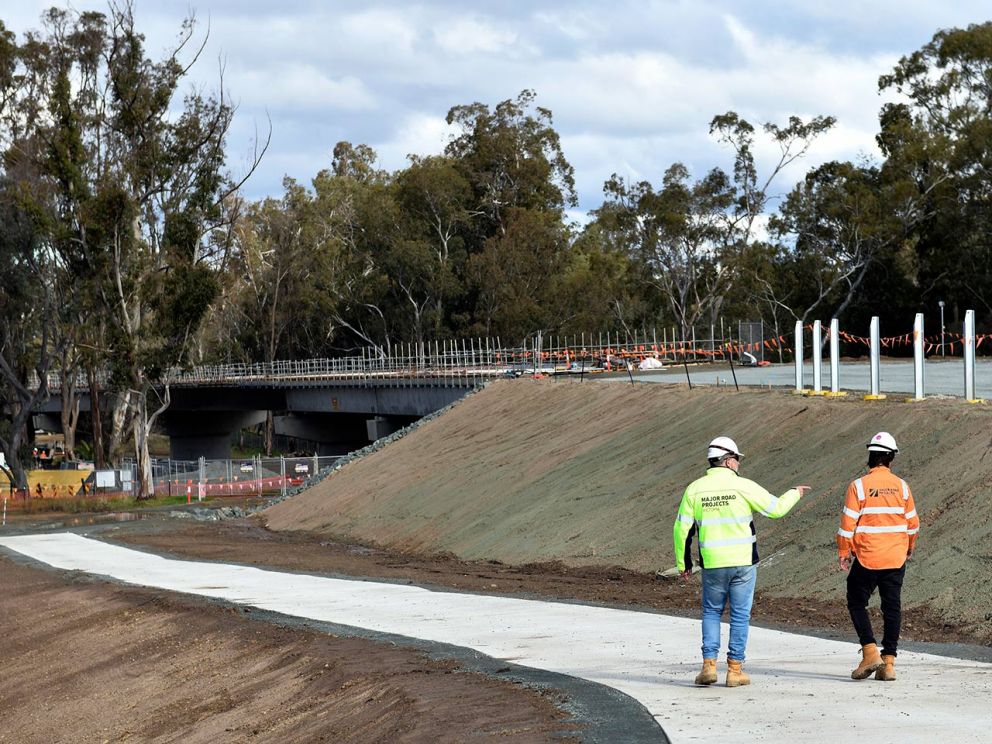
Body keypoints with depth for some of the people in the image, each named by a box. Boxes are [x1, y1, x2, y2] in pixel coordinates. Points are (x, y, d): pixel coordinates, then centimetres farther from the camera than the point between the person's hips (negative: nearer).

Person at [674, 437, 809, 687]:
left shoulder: (695, 489, 0)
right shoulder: (743, 486, -7)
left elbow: (682, 529, 1)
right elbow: (776, 508, -1)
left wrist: (683, 563, 11)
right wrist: (795, 493, 19)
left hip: (712, 563, 2)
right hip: (743, 562, -2)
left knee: (712, 612, 16)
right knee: (740, 615, 7)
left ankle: (709, 665, 5)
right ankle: (735, 670, 7)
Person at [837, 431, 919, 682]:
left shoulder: (859, 486, -10)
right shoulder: (901, 486, 1)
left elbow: (848, 523, -10)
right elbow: (912, 522, 9)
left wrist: (843, 553, 1)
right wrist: (910, 548, 26)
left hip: (867, 558, -3)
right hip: (896, 558, 3)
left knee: (857, 603, 10)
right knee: (892, 607, 8)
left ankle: (870, 652, -5)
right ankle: (889, 662, 7)